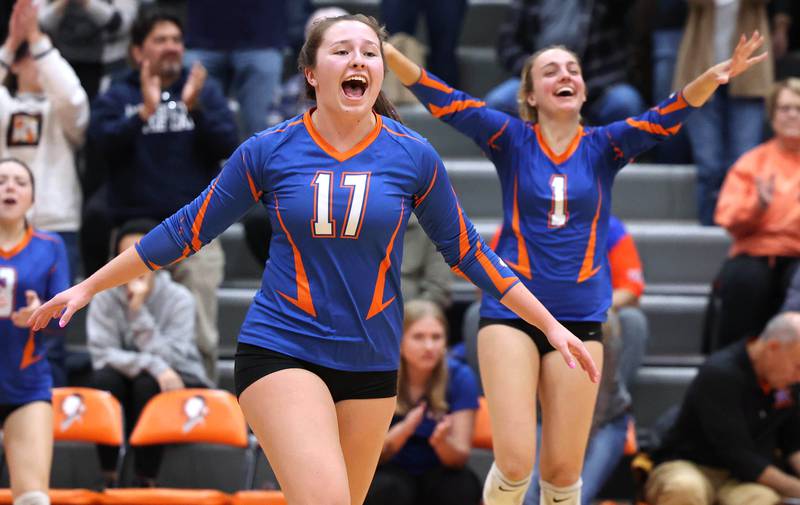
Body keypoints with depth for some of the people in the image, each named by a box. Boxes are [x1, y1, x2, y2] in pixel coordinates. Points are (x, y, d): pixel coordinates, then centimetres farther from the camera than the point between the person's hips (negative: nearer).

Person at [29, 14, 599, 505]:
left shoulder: (414, 157, -1)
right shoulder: (269, 151, -4)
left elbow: (466, 251, 9)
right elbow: (188, 230, 6)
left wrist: (551, 326, 9)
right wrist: (89, 287, 9)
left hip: (371, 363, 3)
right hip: (281, 350, -3)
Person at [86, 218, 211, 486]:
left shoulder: (178, 299, -12)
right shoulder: (105, 298, -7)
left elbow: (168, 358, -22)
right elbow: (102, 355, -18)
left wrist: (138, 310, -28)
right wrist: (152, 364, -31)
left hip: (179, 385, -2)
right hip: (127, 386, 2)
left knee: (147, 383, -34)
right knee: (104, 377, -30)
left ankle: (146, 480, -28)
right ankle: (108, 477, -25)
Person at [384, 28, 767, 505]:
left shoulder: (603, 146, 3)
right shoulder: (512, 140, 1)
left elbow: (664, 117, -12)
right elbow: (446, 102, -10)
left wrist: (713, 78, -32)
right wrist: (389, 54, -25)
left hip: (580, 318, 2)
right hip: (510, 310, -2)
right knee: (515, 463, -11)